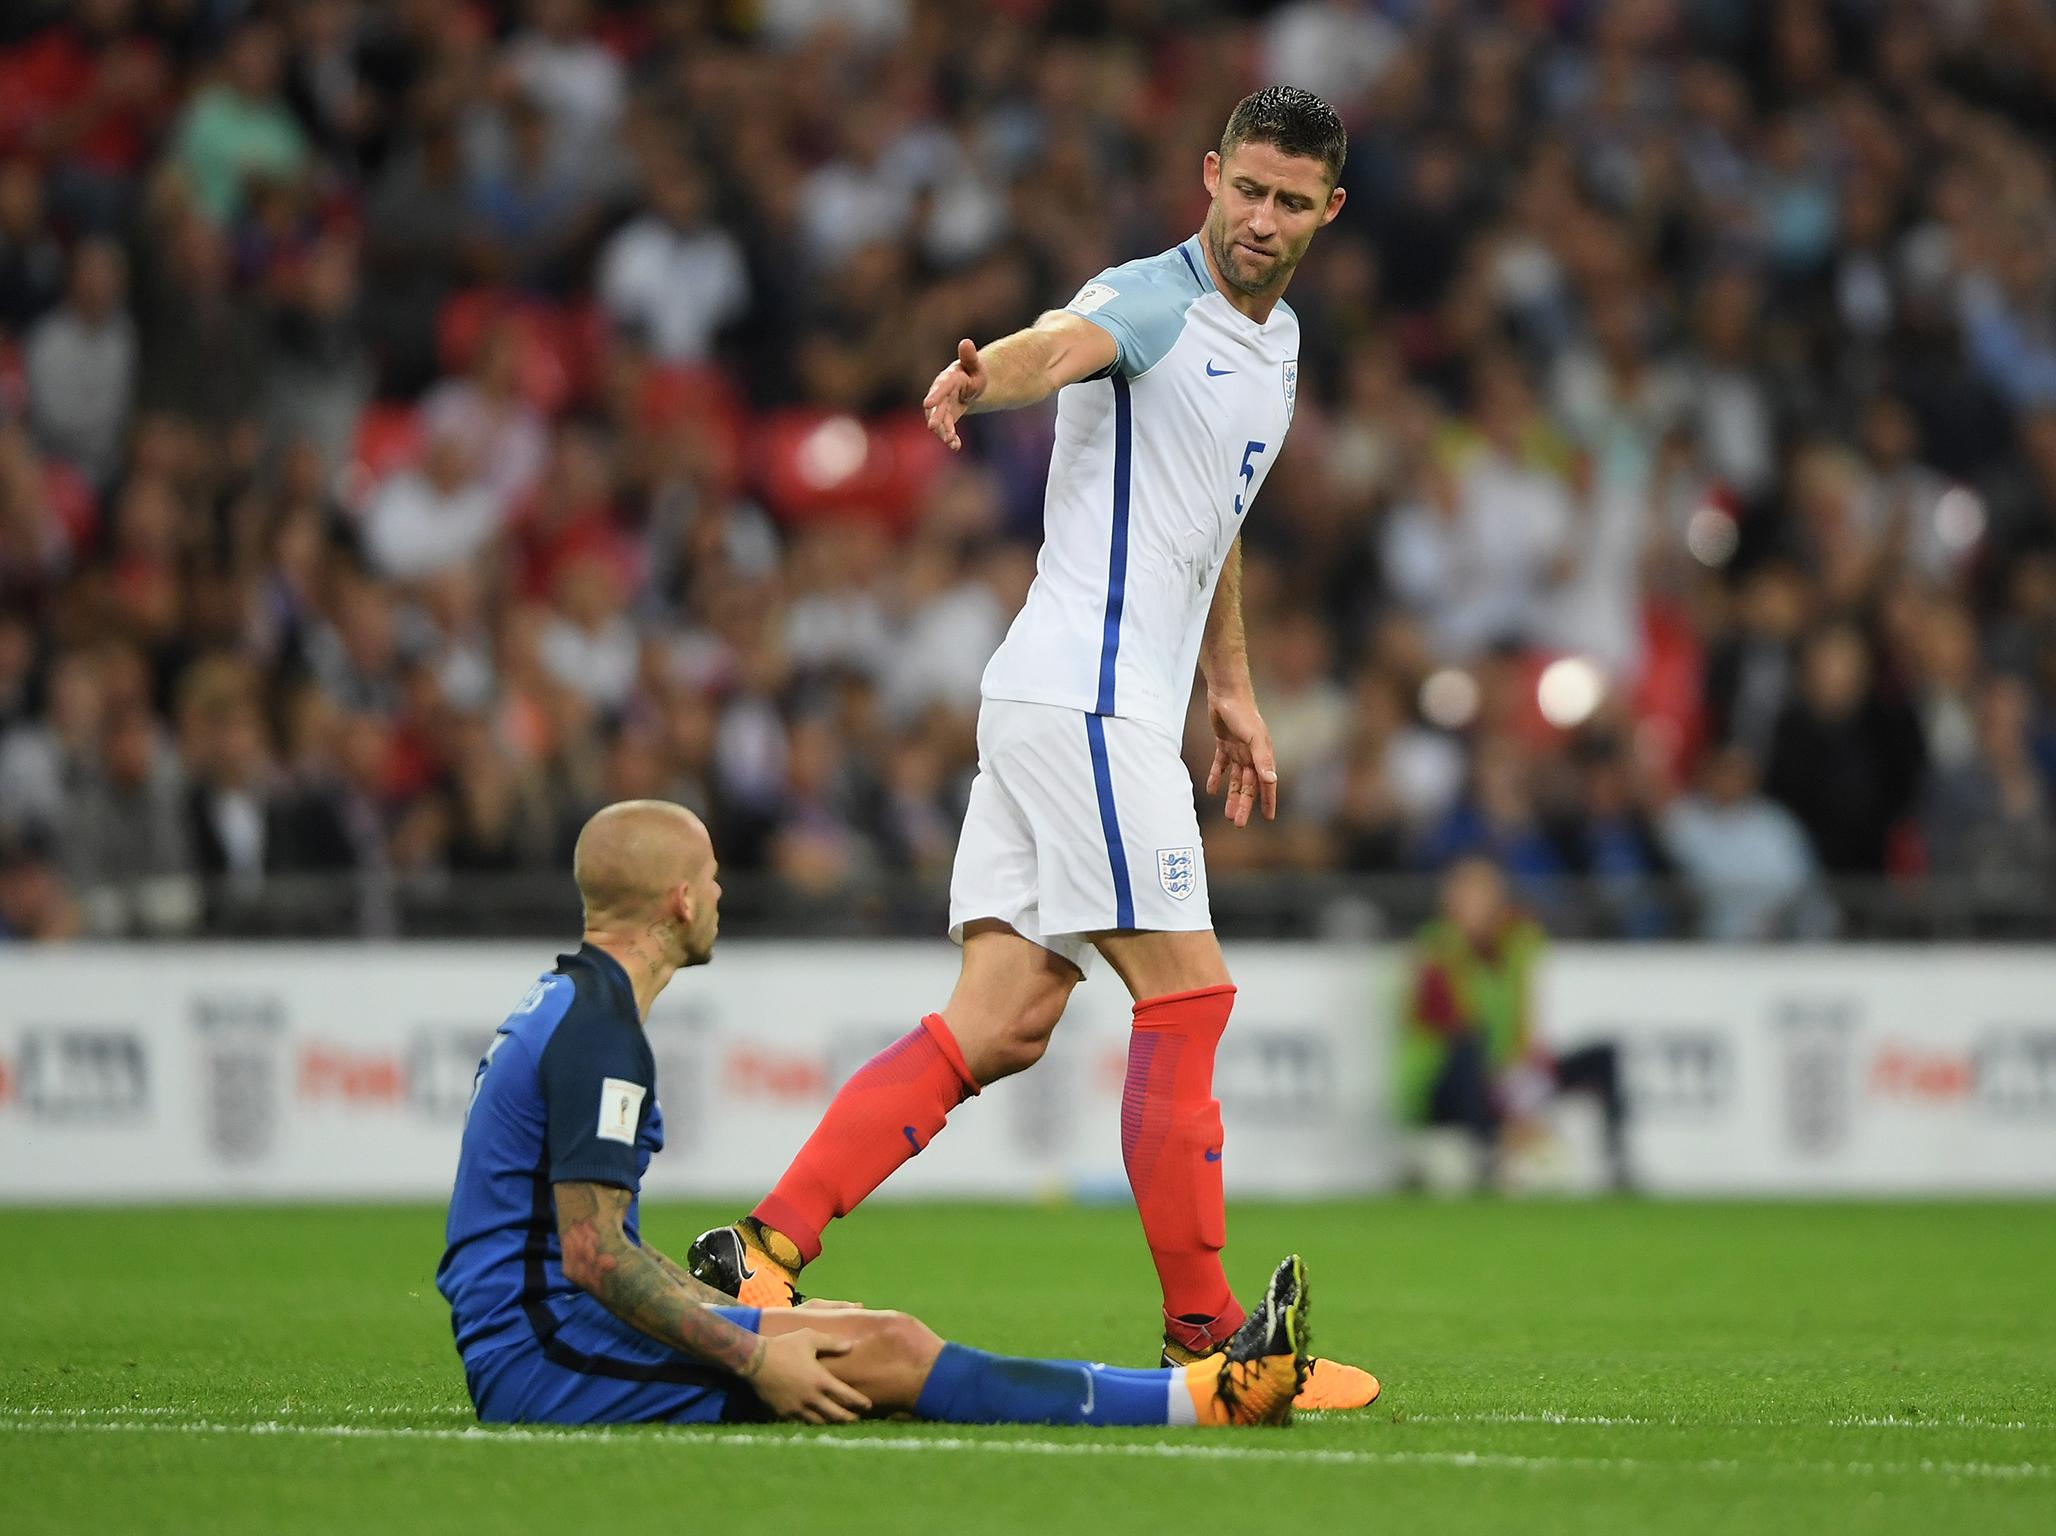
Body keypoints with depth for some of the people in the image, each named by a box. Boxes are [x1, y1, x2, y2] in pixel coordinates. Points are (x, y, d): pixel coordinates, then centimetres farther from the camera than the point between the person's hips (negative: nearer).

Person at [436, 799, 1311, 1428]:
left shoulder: (564, 1004, 18)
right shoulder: (597, 1029, -16)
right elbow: (592, 1252, -23)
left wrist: (749, 1323, 21)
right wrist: (755, 1358, -19)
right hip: (543, 1360, -10)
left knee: (875, 1342, 4)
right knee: (888, 1354, -13)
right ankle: (1214, 1398, -10)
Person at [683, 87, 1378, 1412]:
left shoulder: (1277, 341, 20)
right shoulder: (1150, 300, -9)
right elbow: (1060, 347, -33)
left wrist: (1234, 691, 35)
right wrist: (982, 379, -56)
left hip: (1113, 700, 9)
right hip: (1087, 693, -9)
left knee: (1002, 1024, 0)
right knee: (1186, 995, -7)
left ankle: (770, 1244, -4)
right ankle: (1204, 1334, -2)